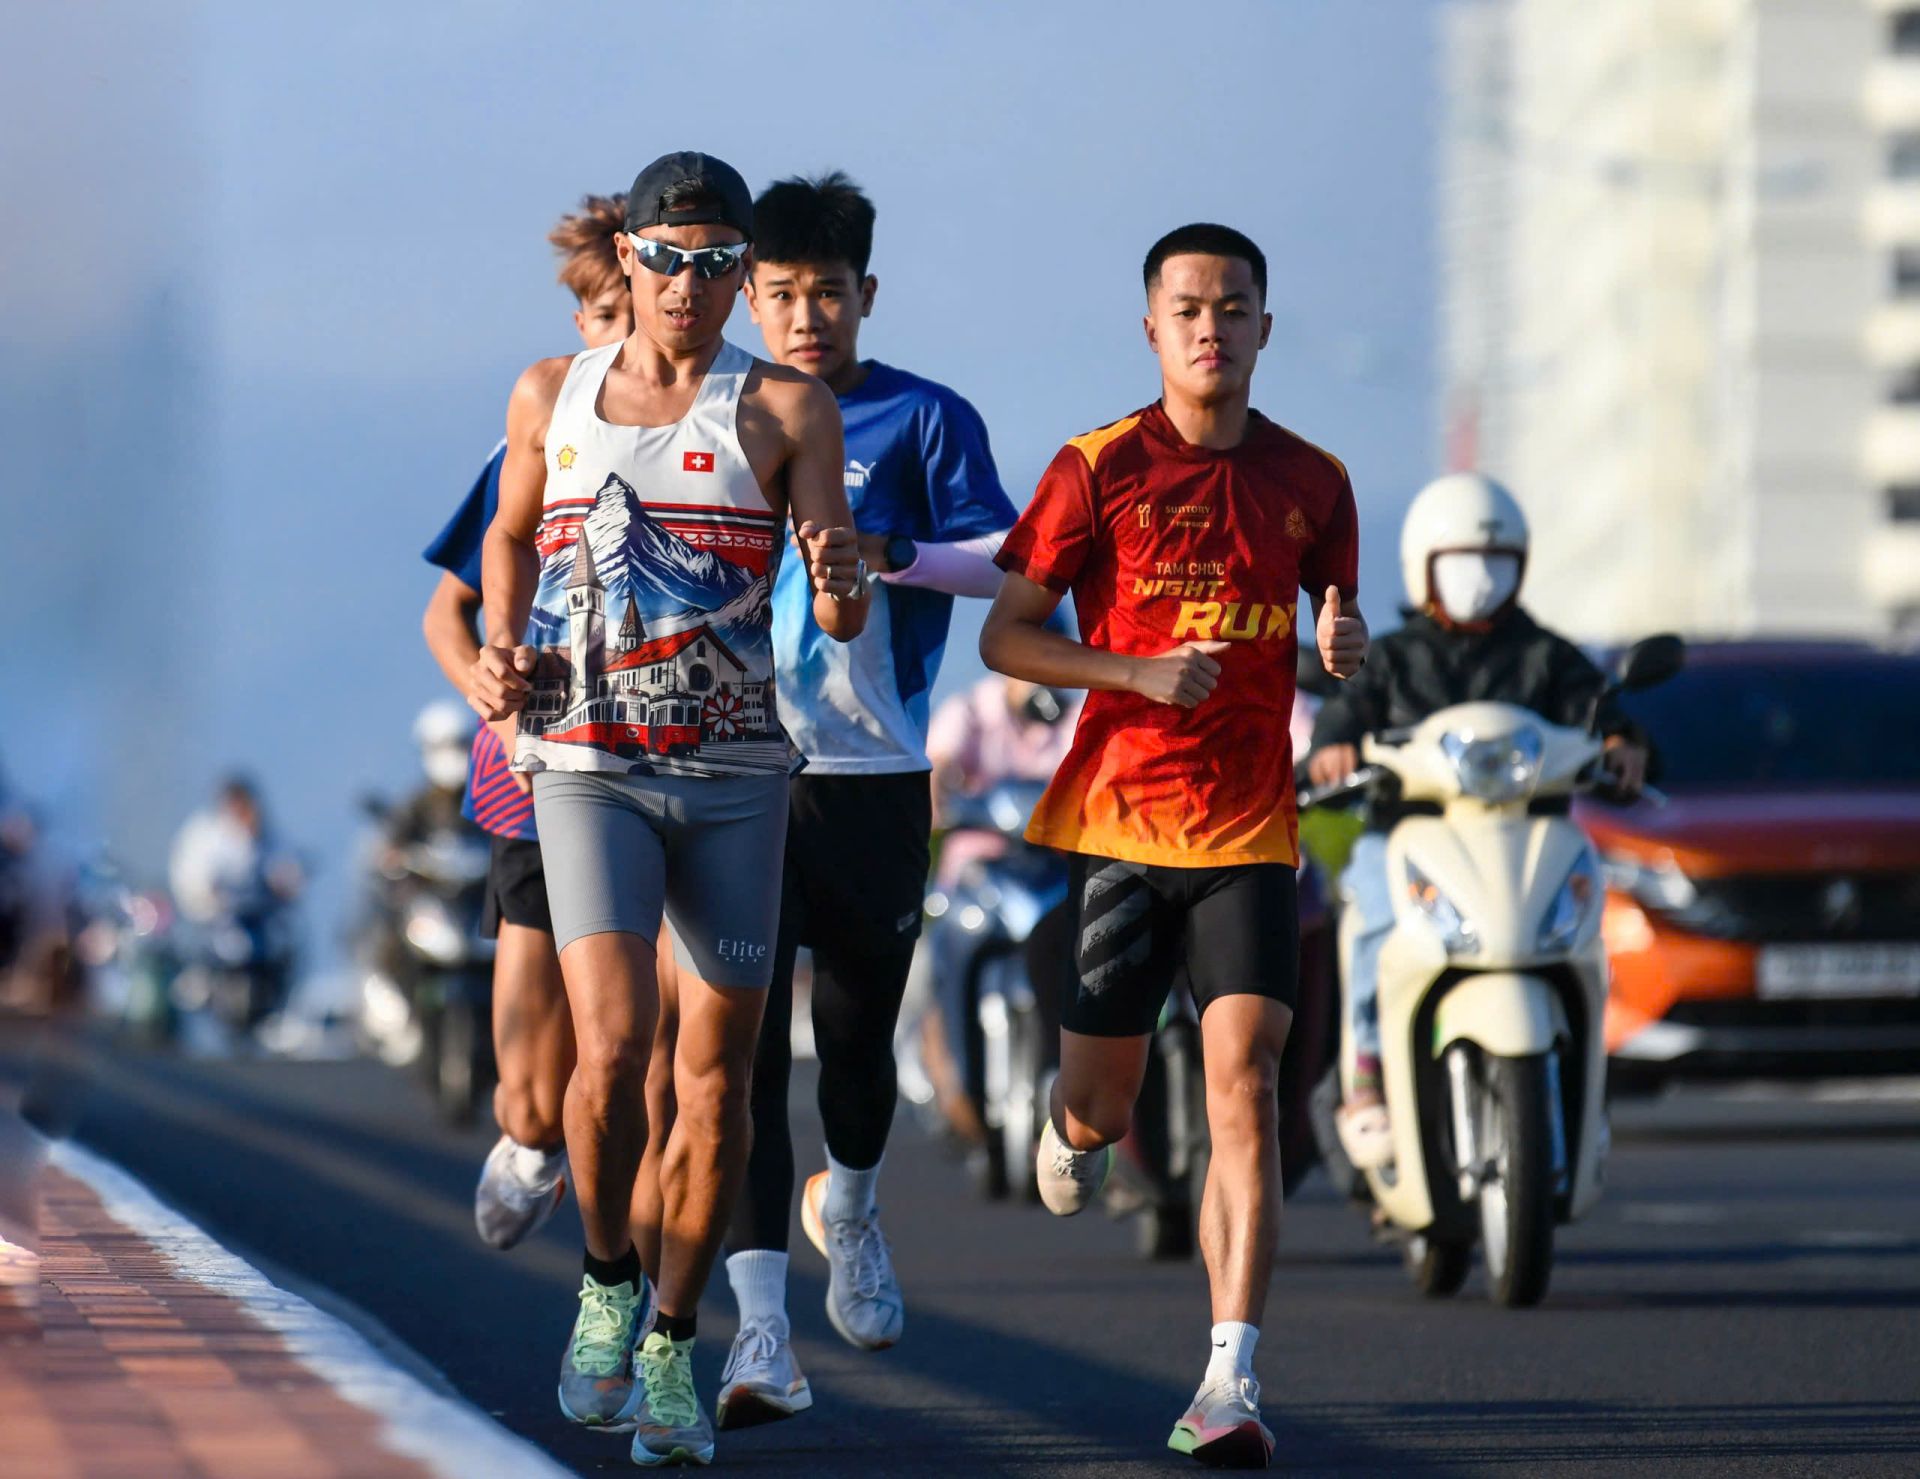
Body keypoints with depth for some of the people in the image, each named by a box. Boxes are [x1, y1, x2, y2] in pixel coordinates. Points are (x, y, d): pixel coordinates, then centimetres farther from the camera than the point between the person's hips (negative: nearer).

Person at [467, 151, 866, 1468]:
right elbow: (512, 535, 25)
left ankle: (672, 1349, 17)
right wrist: (499, 652, 7)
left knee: (718, 1072, 4)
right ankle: (608, 1284, 6)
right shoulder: (552, 397, 8)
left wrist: (844, 588, -29)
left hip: (736, 775, 0)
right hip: (586, 766, 0)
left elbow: (840, 615, -5)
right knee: (613, 1044, -17)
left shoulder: (784, 408, 1)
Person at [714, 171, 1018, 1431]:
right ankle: (763, 1337, -14)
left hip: (873, 776, -1)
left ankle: (850, 1205, 44)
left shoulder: (922, 419, 2)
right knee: (744, 1041, -10)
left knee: (857, 1034, 9)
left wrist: (886, 552, -23)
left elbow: (1010, 563, -9)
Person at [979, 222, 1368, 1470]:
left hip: (1252, 829, 1)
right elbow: (1005, 636, -1)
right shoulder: (1099, 469, -2)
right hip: (1120, 817, -1)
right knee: (1104, 1098, 6)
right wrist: (1140, 670, -16)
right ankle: (1078, 1129, 47)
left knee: (1245, 1081, -14)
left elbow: (1342, 631, 20)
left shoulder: (1310, 481, 7)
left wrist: (1348, 642, -5)